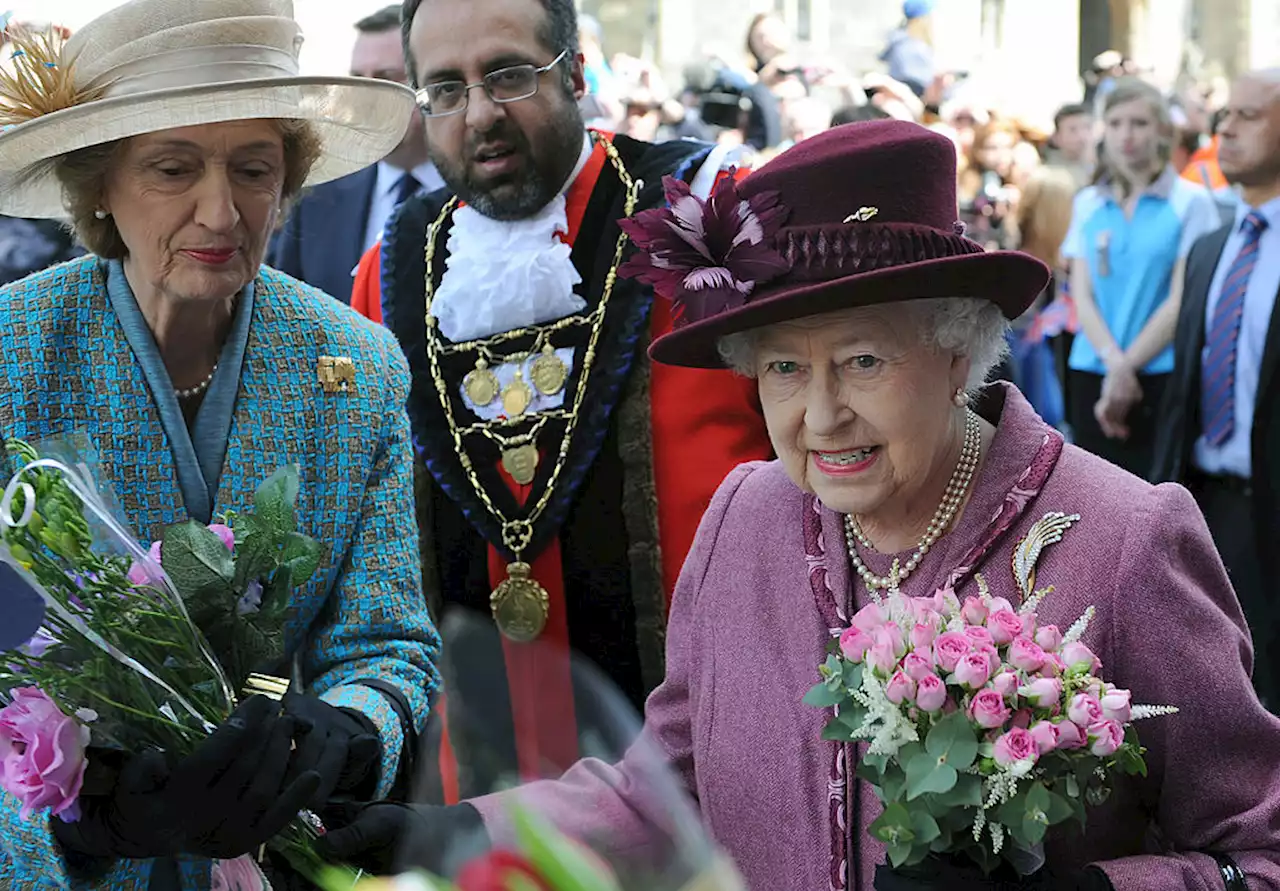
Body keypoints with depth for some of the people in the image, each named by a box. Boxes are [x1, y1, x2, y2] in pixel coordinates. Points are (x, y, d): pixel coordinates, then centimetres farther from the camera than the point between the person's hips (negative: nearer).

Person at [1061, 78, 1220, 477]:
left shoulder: (1191, 202, -1)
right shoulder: (1087, 204, 11)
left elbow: (1181, 301, -6)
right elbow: (1082, 297, 5)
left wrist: (1126, 367, -10)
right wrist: (1114, 363, -12)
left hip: (1161, 377, -4)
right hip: (1091, 377, 4)